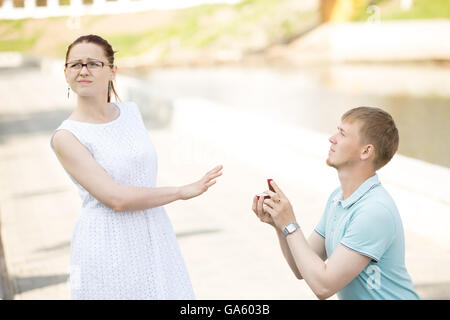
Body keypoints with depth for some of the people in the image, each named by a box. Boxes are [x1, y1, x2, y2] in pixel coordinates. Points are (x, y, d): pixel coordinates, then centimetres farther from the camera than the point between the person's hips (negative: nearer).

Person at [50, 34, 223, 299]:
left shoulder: (133, 112, 5)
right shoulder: (66, 137, -13)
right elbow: (116, 198, -19)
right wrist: (183, 191, -14)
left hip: (155, 239, 5)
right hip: (108, 248, -5)